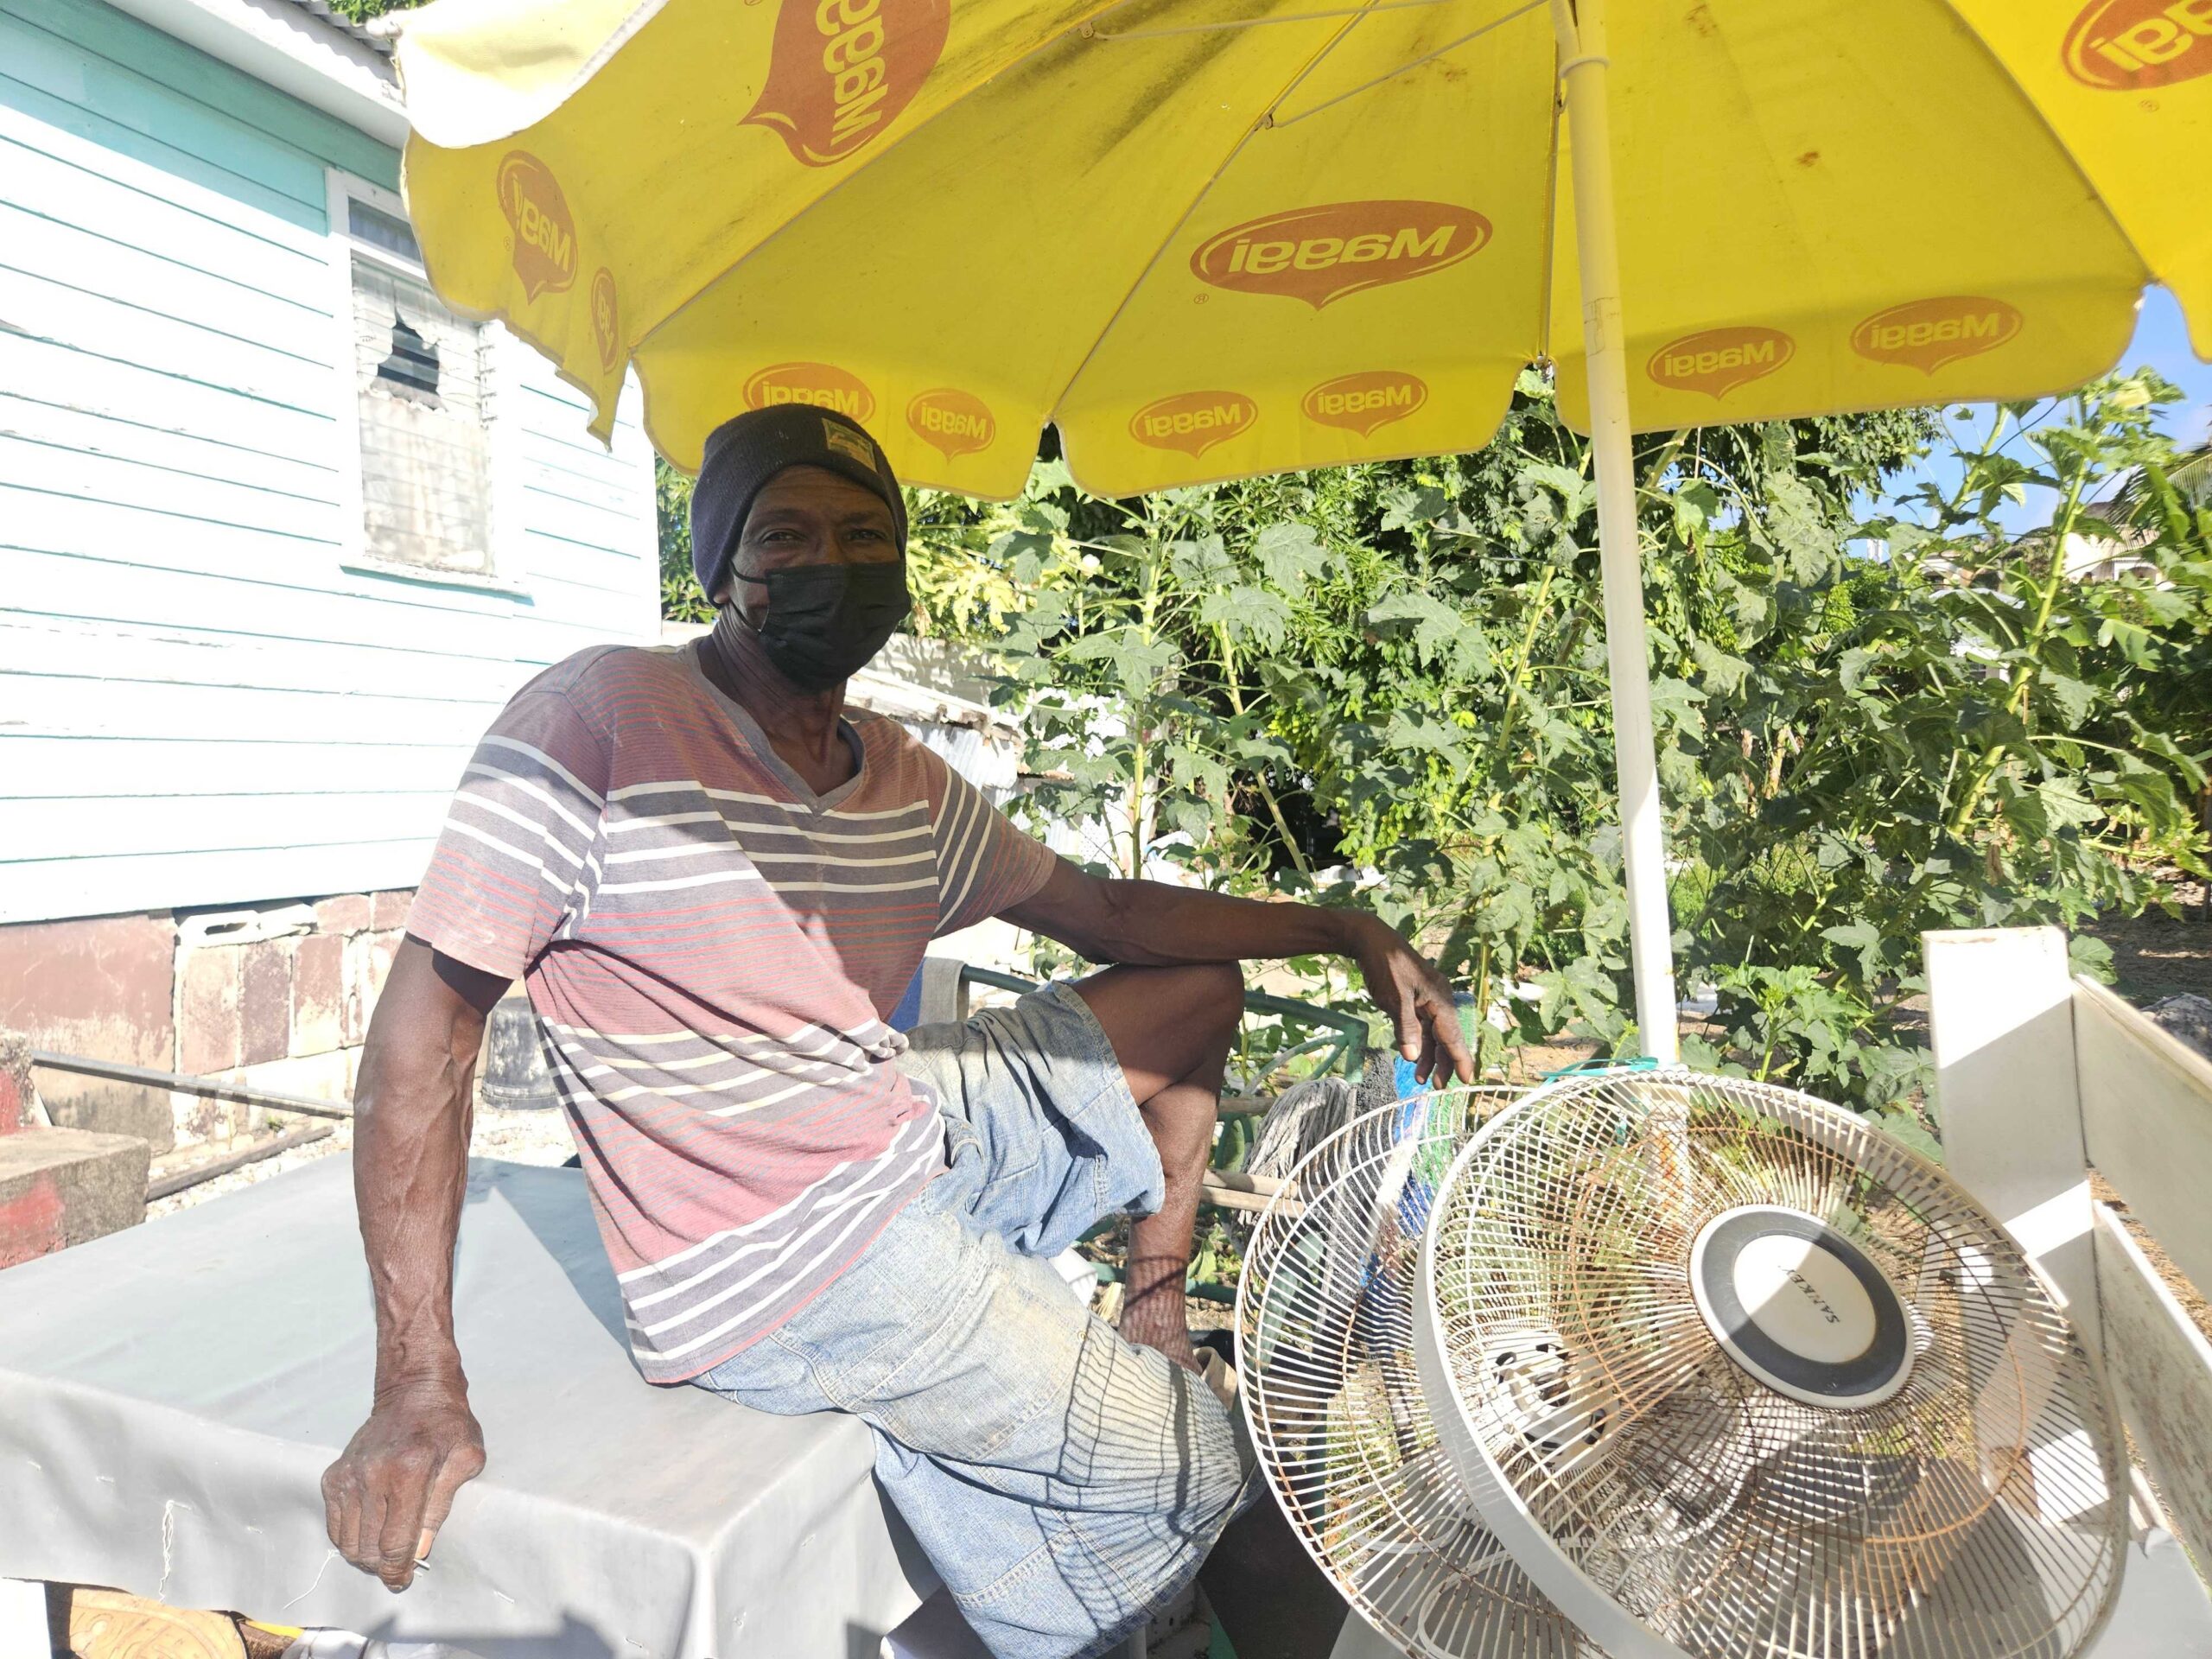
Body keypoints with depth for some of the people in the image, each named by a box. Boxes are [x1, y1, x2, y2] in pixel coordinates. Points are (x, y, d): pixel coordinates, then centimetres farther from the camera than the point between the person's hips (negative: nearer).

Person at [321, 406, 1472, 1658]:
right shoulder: (605, 717, -16)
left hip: (916, 1135, 8)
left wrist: (1348, 933, 5)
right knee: (1196, 1471, -6)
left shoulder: (909, 787, 5)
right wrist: (421, 1388, -20)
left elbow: (1102, 910, 13)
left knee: (1200, 990, 15)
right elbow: (430, 1018, -16)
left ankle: (1156, 1323, 19)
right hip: (785, 1262, -8)